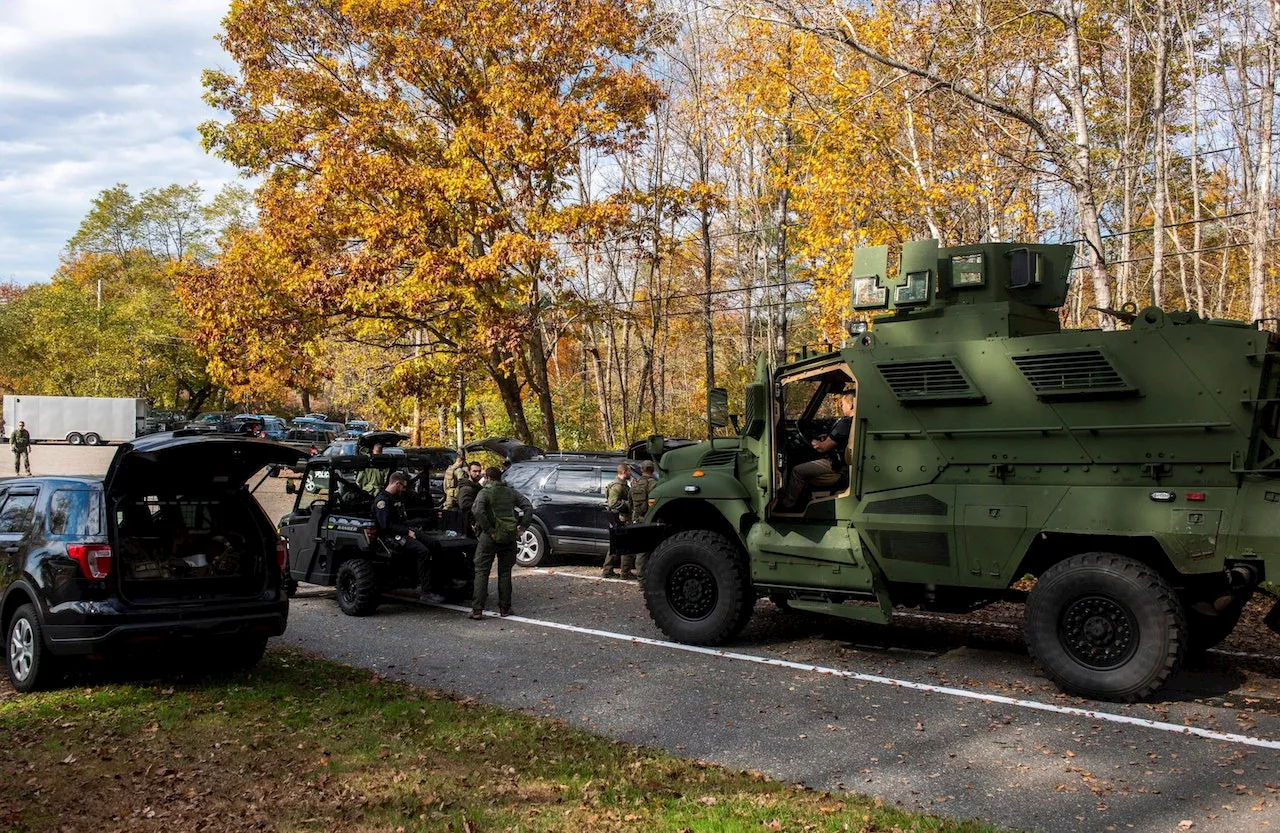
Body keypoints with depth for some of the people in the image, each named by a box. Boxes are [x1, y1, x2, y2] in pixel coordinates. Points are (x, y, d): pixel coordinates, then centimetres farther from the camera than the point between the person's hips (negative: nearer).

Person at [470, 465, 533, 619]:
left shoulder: (485, 492, -5)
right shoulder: (511, 492, 9)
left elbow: (477, 511, -22)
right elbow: (529, 507, 3)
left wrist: (489, 530, -19)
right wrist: (522, 527, 1)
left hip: (490, 537, -4)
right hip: (509, 537, 4)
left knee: (481, 572, 2)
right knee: (505, 573, 13)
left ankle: (477, 609, -4)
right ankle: (504, 608, 13)